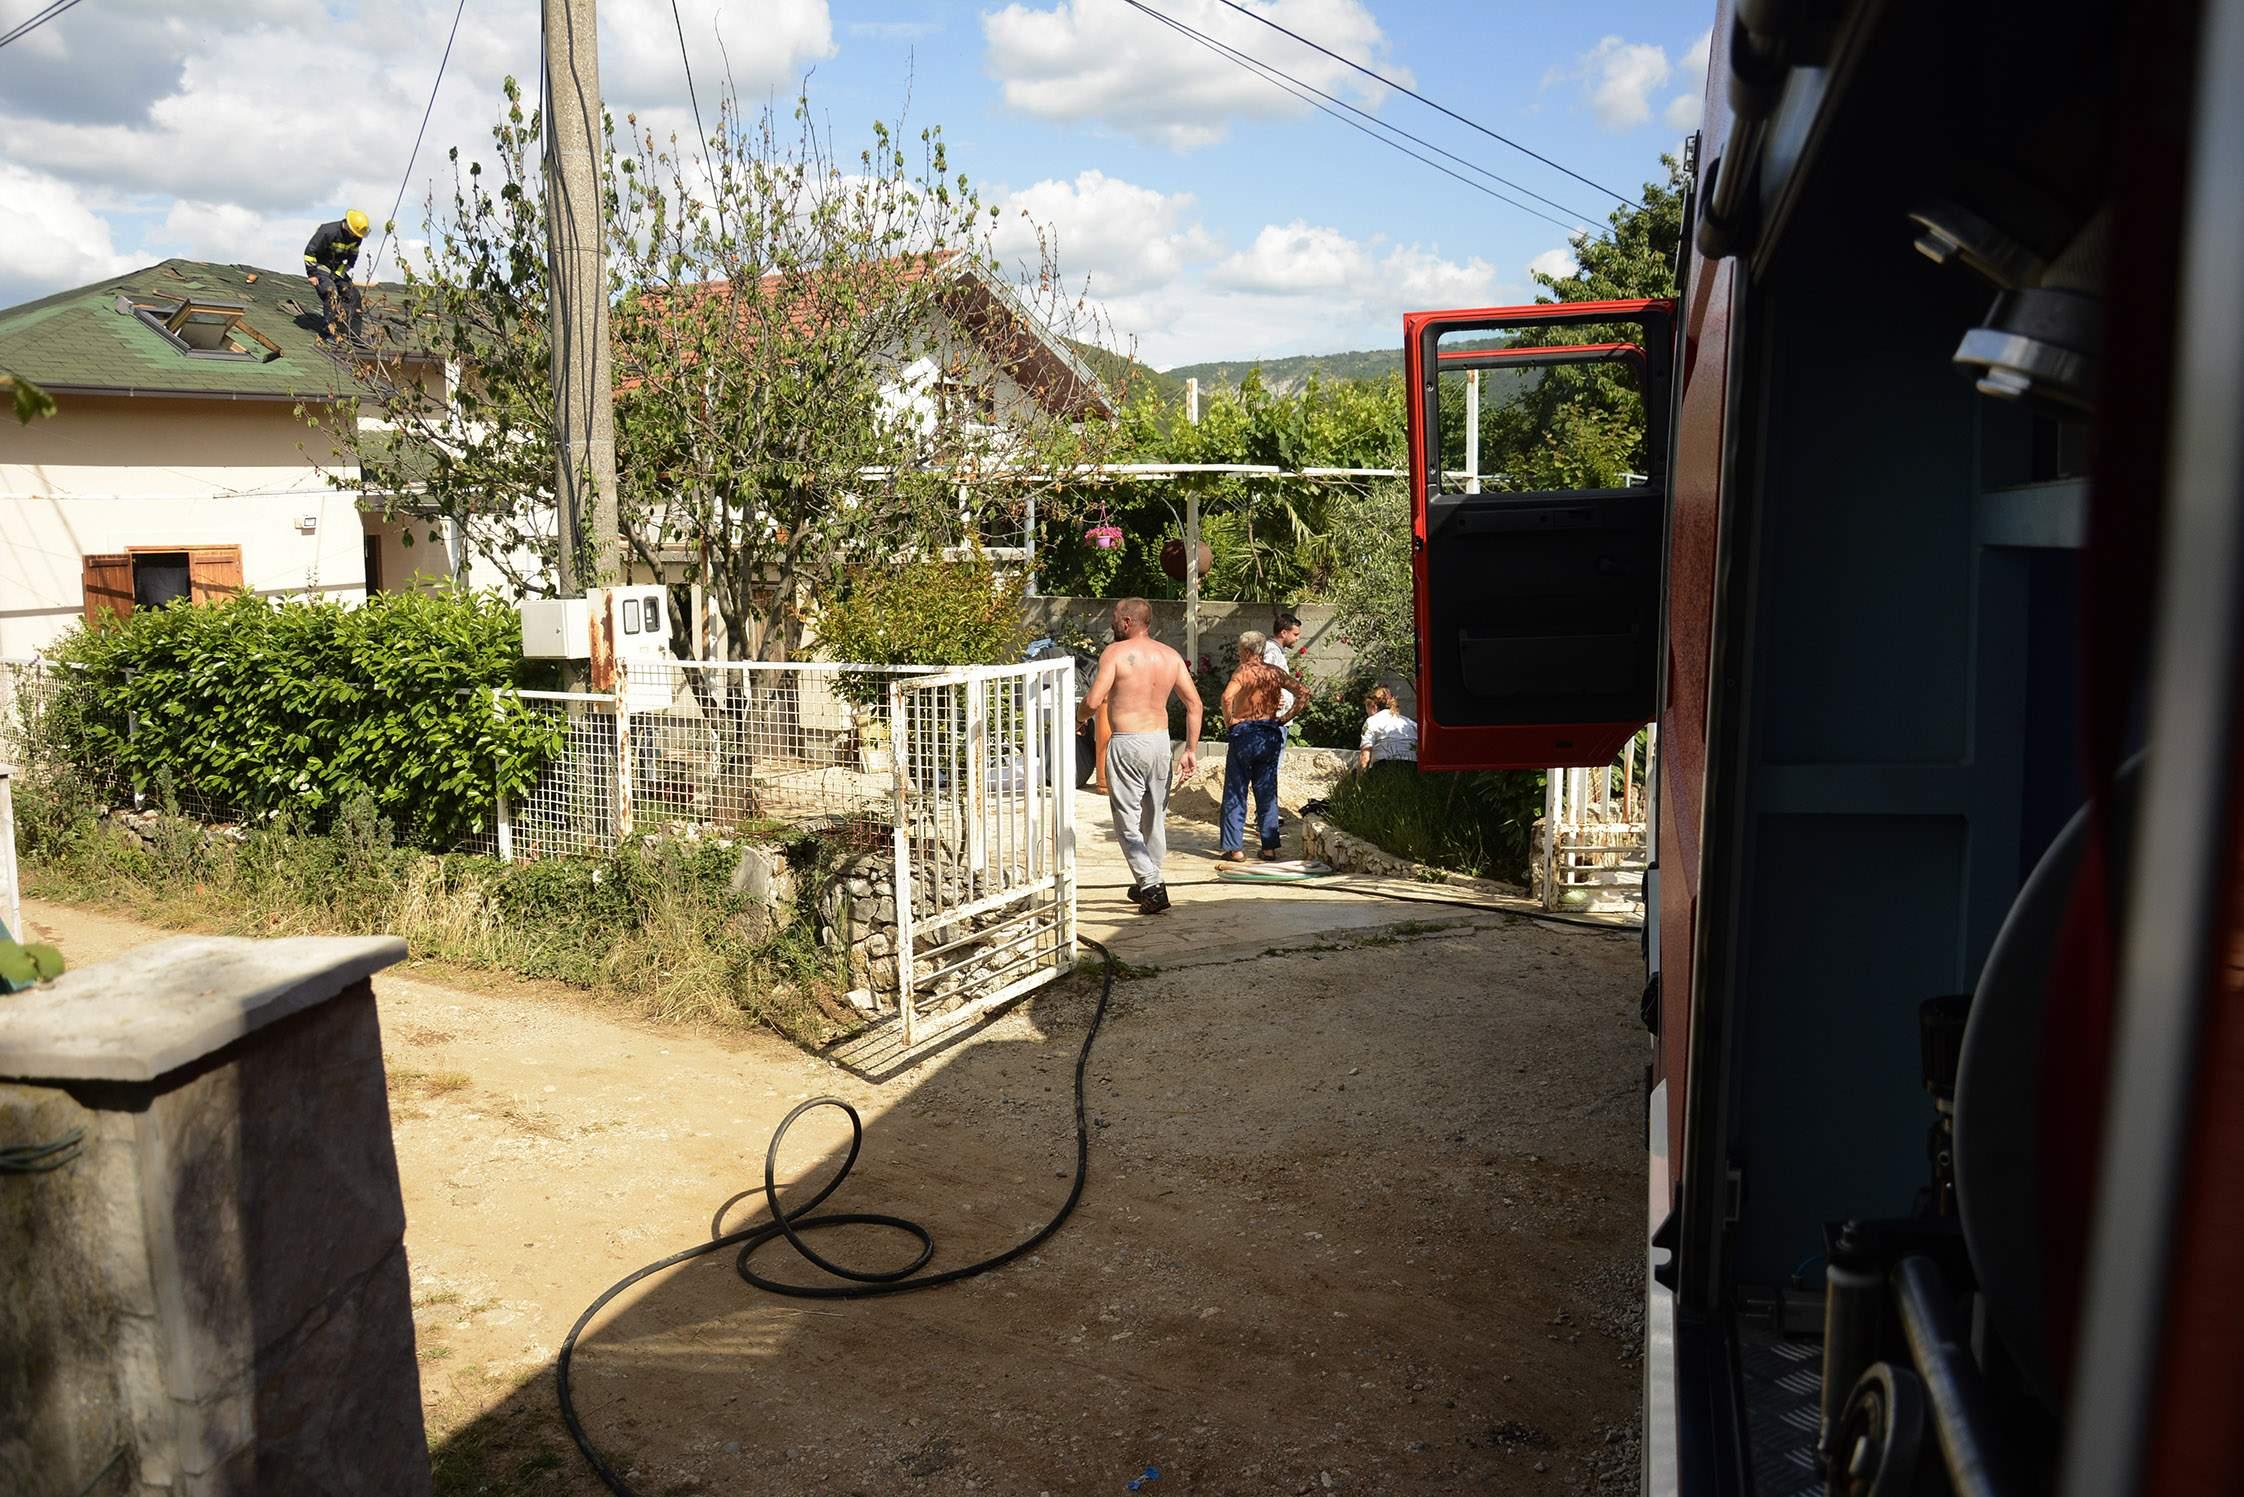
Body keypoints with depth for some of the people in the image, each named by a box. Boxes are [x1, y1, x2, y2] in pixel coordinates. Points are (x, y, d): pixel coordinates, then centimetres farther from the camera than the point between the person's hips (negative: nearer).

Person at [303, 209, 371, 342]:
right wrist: (311, 274, -19)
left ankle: (353, 334, 0)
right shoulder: (328, 232, -27)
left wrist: (339, 273, -7)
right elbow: (309, 252, -20)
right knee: (331, 293, -25)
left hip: (336, 269, 7)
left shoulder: (357, 237, -7)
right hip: (320, 266, -7)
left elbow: (352, 258, 4)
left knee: (352, 294, -5)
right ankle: (333, 332, -27)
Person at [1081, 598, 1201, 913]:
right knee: (1155, 816, 17)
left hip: (1126, 743, -6)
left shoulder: (1115, 653, -9)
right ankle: (1146, 884, 30)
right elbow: (1194, 704, 3)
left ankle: (1151, 886, -9)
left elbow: (1093, 701, -17)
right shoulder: (1171, 656, 7)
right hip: (1160, 739, 6)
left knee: (1128, 821, 2)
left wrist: (1078, 718, 5)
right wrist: (1191, 750, 7)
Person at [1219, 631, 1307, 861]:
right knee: (1267, 793, 12)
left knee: (1235, 793, 3)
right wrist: (1285, 718, 3)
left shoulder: (1243, 671, -8)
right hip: (1270, 734, 5)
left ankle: (1235, 848, 2)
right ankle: (1269, 847, 13)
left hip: (1244, 732, -4)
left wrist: (1229, 722, -12)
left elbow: (1227, 697, -26)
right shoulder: (1276, 672, 6)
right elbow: (1303, 693, 1)